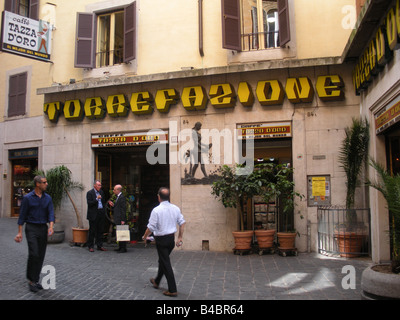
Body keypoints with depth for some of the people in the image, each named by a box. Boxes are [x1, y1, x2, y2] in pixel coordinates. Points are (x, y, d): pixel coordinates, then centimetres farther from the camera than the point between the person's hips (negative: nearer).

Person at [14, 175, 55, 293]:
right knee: (34, 254, -13)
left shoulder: (48, 198, 6)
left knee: (41, 256, 7)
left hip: (43, 228, 4)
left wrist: (51, 226, -19)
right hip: (31, 228, -4)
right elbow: (22, 215, -2)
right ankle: (31, 280, 4)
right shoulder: (27, 198, -5)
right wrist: (19, 232, -5)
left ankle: (35, 280, 19)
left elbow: (51, 213, -2)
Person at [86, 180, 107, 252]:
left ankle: (100, 245, 16)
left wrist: (104, 210, 7)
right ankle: (90, 246, 10)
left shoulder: (101, 192, 12)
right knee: (92, 231, 1)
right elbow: (89, 203, -14)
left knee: (100, 230, 9)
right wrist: (96, 199, -24)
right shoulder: (90, 193, -6)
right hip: (93, 215, -5)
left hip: (101, 214, 6)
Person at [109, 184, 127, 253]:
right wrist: (113, 205, 5)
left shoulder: (122, 197, -14)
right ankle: (120, 247, 21)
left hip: (121, 219, -10)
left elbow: (123, 209, -18)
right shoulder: (118, 197, 17)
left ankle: (123, 248, 0)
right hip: (117, 219, 10)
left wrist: (123, 220, -21)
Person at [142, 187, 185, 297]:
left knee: (166, 264, 1)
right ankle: (156, 282, 41)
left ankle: (172, 290, 3)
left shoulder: (156, 210, -18)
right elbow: (182, 223, 3)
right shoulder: (175, 208, -1)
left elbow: (151, 227, -15)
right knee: (162, 260, 24)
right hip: (171, 238, 7)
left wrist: (145, 237, 3)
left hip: (161, 239, -6)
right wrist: (180, 237, 11)